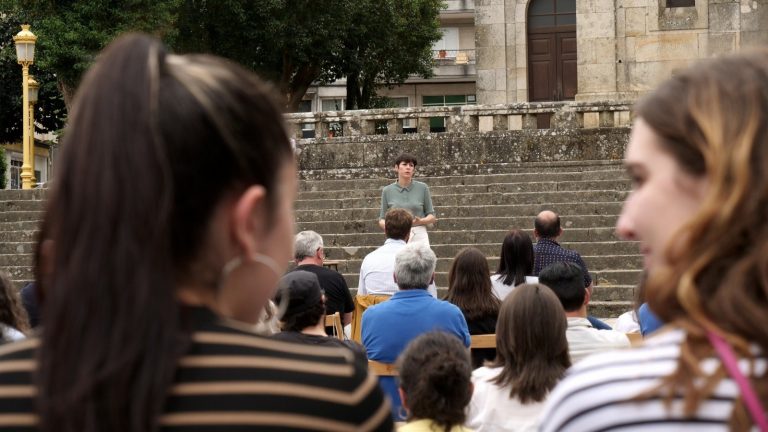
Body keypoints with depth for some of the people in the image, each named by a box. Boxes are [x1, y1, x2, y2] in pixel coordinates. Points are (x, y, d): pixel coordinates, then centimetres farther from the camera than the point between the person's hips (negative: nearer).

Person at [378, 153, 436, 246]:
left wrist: (420, 221, -13)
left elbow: (432, 217, 9)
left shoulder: (422, 188, 4)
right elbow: (382, 219, 11)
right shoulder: (387, 190, 6)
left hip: (419, 236, 0)